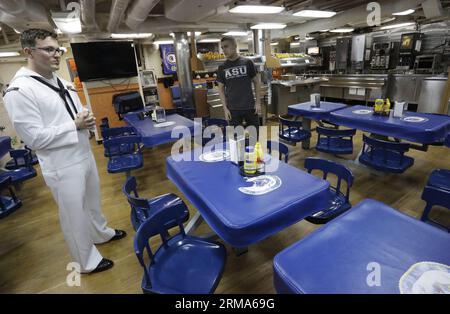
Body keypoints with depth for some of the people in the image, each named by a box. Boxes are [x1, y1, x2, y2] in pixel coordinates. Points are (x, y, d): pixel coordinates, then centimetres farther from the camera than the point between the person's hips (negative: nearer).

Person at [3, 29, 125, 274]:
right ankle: (87, 261, 31)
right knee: (74, 215, 10)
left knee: (92, 201, 25)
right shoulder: (19, 90, -16)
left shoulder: (61, 83, 8)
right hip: (63, 166, -7)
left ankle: (101, 233, 50)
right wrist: (75, 126, -18)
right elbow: (34, 137, -20)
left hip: (85, 155, 8)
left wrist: (87, 119, -7)